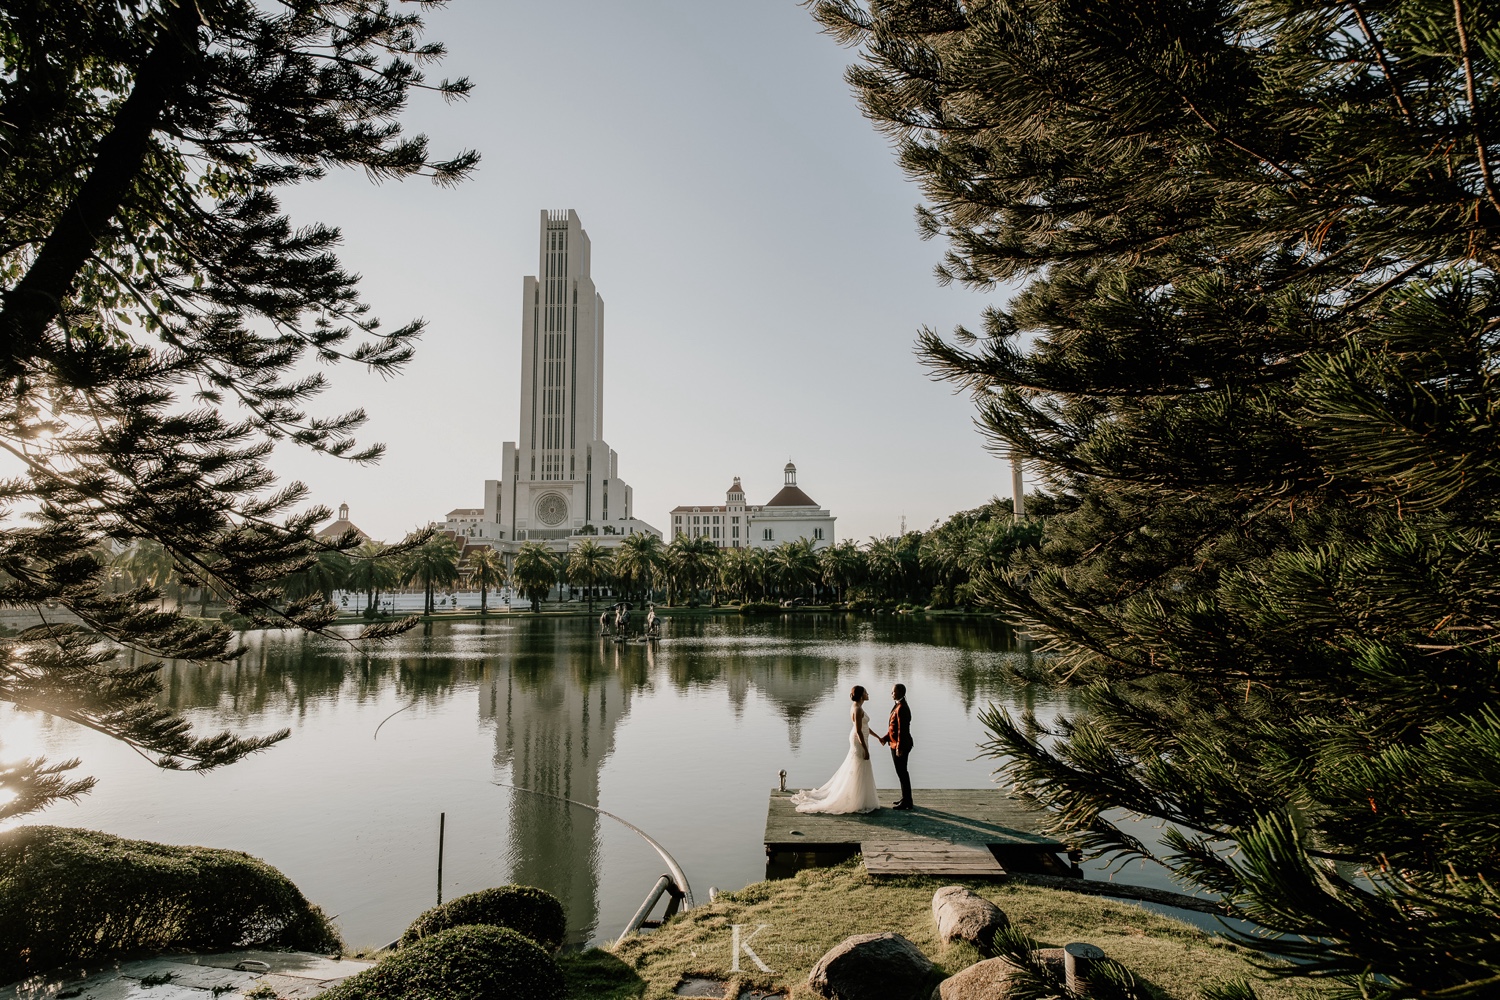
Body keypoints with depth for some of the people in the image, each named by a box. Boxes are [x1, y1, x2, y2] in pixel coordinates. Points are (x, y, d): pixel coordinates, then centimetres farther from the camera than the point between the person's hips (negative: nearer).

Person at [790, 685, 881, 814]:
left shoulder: (857, 707, 10)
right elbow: (859, 731, -23)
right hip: (859, 742, -10)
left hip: (857, 741, 10)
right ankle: (856, 802, 5)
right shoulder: (858, 709, -21)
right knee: (858, 772, -2)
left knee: (854, 771, 16)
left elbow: (865, 726, 19)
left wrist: (878, 737, 24)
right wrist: (865, 749, -21)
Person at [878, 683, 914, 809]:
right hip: (896, 744, 10)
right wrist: (886, 737, 11)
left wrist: (899, 747, -22)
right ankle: (906, 799, 28)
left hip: (900, 745, -10)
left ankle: (906, 802, 8)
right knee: (902, 772, 18)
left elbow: (902, 729, -23)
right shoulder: (898, 706, 10)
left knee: (902, 773, -1)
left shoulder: (901, 708, -21)